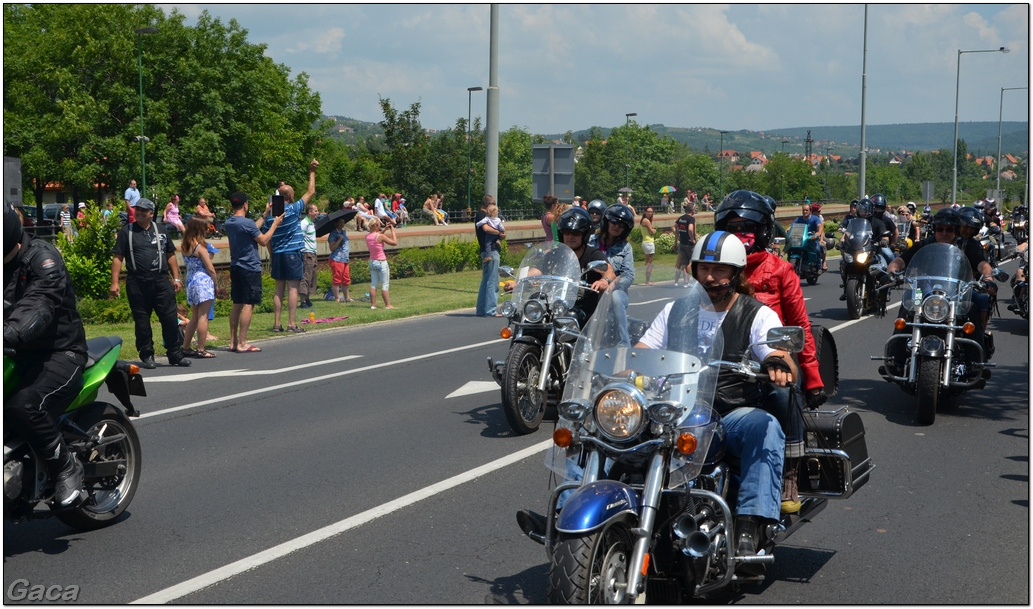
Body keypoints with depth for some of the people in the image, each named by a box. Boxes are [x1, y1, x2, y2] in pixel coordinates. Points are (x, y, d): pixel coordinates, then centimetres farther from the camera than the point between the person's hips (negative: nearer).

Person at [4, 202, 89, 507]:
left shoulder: (43, 258, -13)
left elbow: (40, 307, -30)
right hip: (18, 354, 7)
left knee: (23, 405, -32)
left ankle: (67, 468, -13)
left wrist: (9, 333, -50)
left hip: (59, 353, -7)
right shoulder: (9, 264, 10)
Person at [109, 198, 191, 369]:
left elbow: (171, 255, 17)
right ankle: (147, 356, 14)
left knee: (170, 318, -2)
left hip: (161, 281, 1)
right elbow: (118, 258, 1)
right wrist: (114, 282, -7)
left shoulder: (161, 231, 14)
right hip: (137, 283, -1)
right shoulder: (126, 232, 6)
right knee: (141, 321, 4)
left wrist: (176, 278, 9)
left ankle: (175, 355, 5)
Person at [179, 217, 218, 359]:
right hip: (203, 282, -8)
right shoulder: (200, 246, -13)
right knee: (203, 316, -5)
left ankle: (185, 347, 18)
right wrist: (215, 283, 1)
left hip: (190, 282, 8)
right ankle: (201, 349, -5)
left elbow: (188, 264, 11)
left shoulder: (185, 246, 8)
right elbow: (210, 268, -10)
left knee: (194, 317, 16)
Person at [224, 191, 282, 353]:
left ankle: (233, 341, 13)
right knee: (248, 305, -7)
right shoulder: (247, 223, -17)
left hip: (235, 267, 8)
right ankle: (242, 344, -8)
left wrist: (265, 214, 26)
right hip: (250, 268, -8)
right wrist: (275, 224, 2)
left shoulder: (228, 223, 9)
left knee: (237, 305, 12)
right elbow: (263, 240, -10)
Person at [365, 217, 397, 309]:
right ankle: (387, 305, 1)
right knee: (385, 285, 0)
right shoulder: (381, 236, -18)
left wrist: (385, 229, 21)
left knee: (373, 284, 9)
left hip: (372, 262, 7)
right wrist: (392, 231, -2)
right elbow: (394, 242, -12)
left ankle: (373, 304, 9)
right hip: (381, 262, -7)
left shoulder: (367, 236, 2)